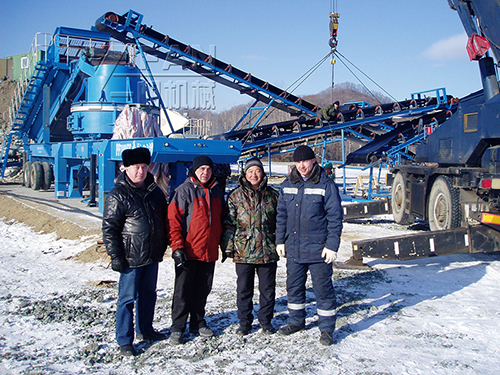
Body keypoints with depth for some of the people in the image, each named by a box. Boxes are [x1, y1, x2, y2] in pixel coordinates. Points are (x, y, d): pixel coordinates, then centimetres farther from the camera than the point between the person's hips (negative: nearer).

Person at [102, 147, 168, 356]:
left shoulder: (154, 191, 8)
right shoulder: (117, 196, -10)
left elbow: (164, 219, 20)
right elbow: (109, 228, -11)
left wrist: (163, 245, 18)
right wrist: (115, 256, -14)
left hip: (152, 256, 7)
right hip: (131, 259, -6)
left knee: (148, 294, 19)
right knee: (128, 298, 0)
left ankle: (145, 329, 36)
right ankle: (124, 341, 11)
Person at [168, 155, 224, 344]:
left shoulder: (217, 192, 12)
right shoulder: (184, 191, -7)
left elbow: (220, 220, 21)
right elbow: (173, 220, -10)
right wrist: (177, 247, -17)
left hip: (209, 252, 5)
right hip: (188, 252, -5)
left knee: (203, 290, 13)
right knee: (183, 291, 1)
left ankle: (198, 324, 26)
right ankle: (177, 329, 12)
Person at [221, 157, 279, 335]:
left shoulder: (272, 195, 7)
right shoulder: (236, 195, 3)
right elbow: (229, 223, 2)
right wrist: (227, 246, -4)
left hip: (268, 251, 1)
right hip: (243, 252, -1)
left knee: (268, 288, 8)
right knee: (244, 289, 7)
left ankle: (265, 320, 24)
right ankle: (244, 322, 22)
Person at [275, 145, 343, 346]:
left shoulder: (326, 185, -6)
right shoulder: (287, 185, 7)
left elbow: (335, 218, -7)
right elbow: (281, 215, 14)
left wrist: (332, 246, -12)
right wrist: (280, 240, 9)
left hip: (318, 250, -5)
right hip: (293, 248, 5)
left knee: (323, 289, 2)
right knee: (294, 287, 15)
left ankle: (327, 329, 15)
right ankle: (297, 321, 33)